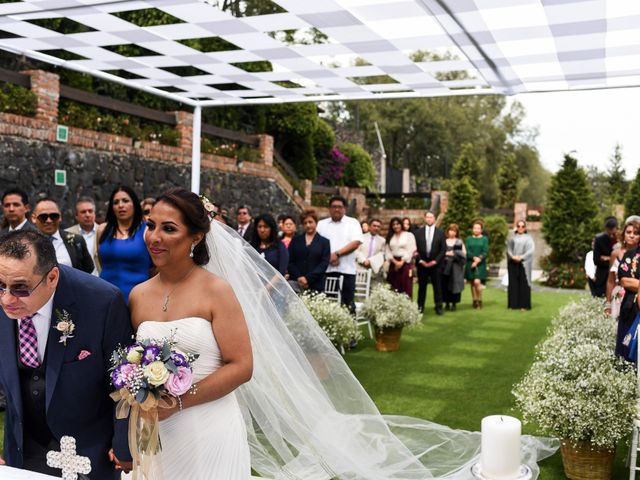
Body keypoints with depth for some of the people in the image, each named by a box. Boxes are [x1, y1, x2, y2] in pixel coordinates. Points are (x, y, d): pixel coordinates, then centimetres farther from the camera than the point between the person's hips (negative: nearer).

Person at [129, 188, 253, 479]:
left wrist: (179, 401, -18)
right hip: (156, 432, 4)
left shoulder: (215, 291, -10)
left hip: (210, 432, -4)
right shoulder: (138, 295, 4)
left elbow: (241, 367, -13)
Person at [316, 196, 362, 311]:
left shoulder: (353, 223, 8)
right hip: (326, 269, 2)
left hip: (347, 269, -2)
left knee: (347, 301, -2)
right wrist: (328, 257, -10)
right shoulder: (321, 224, 15)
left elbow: (356, 242, -5)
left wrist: (337, 254, -13)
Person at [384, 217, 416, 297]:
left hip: (405, 263, -3)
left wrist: (401, 262, -12)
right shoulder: (390, 237, 15)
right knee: (394, 287, -1)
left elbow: (410, 251, -5)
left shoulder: (409, 235, 4)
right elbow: (387, 251, 6)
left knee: (406, 287, -6)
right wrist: (395, 261, -9)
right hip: (393, 264, 3)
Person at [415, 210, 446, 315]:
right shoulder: (418, 232, 5)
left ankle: (438, 307, 9)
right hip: (422, 263, 1)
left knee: (437, 286, 2)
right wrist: (420, 260, -8)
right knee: (422, 286, 5)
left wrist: (435, 261, -8)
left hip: (435, 263, 0)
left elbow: (443, 249, 1)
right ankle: (420, 306, 12)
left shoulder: (440, 233, 3)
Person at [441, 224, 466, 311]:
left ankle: (454, 303, 4)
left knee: (455, 285, -3)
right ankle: (447, 303, 6)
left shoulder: (459, 242, 7)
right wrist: (446, 254, -8)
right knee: (445, 285, -2)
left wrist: (454, 253, -11)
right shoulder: (443, 241, 9)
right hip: (445, 266, 1)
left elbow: (464, 254, 1)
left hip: (456, 267, -1)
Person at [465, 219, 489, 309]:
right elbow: (467, 251, 1)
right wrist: (474, 257, -15)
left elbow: (485, 252, -2)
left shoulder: (484, 239, 5)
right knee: (472, 283, 4)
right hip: (470, 263, 2)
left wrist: (478, 259, -14)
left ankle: (479, 300, -2)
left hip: (480, 264, -2)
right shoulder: (469, 239, 9)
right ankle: (475, 301, 12)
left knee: (477, 282, -16)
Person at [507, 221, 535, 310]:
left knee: (524, 283, -4)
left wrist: (521, 257, -15)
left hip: (523, 264, -2)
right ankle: (513, 304, 7)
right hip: (513, 263, 2)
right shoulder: (512, 237, 12)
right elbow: (509, 248, 5)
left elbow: (531, 250, -4)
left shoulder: (528, 238, 6)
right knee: (513, 283, 1)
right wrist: (513, 257, -13)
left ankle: (524, 304, 0)